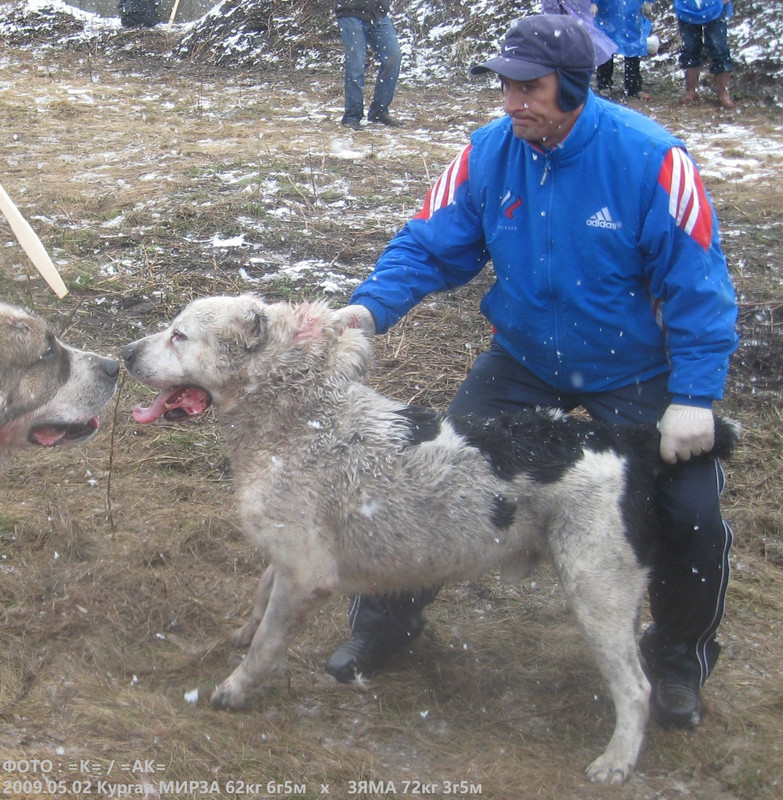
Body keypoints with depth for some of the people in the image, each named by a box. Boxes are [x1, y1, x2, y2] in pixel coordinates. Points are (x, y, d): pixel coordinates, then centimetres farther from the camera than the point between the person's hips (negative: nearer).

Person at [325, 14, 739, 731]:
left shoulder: (650, 159, -24)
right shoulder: (488, 153, -14)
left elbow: (697, 285, -20)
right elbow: (430, 245, -10)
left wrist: (696, 396, -26)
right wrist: (370, 307, -28)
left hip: (636, 371, -3)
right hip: (527, 356, 3)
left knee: (692, 514, -12)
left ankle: (680, 656, 18)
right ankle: (387, 619, 23)